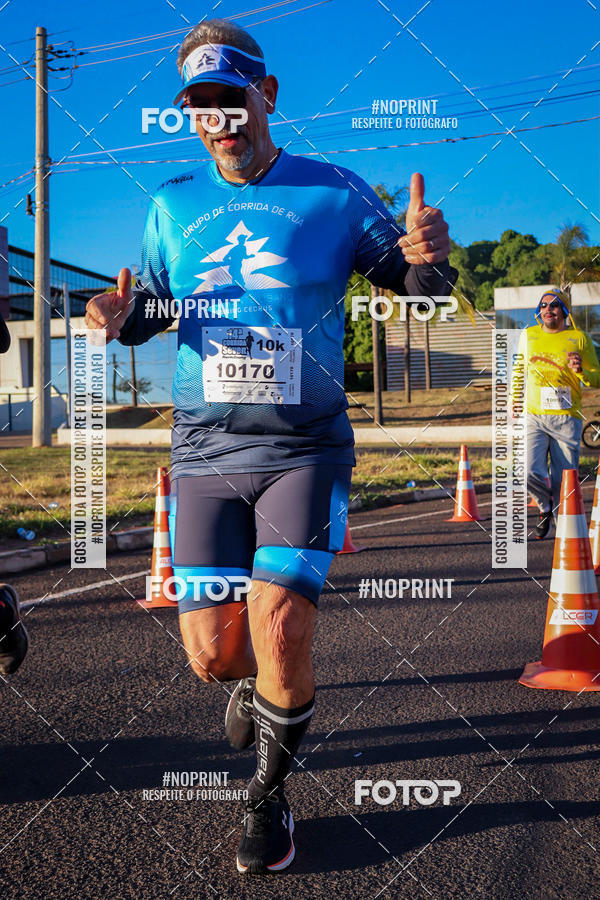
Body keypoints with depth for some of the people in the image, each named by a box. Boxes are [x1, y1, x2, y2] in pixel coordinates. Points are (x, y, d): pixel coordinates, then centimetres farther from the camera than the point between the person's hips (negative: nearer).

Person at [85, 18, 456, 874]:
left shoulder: (336, 192, 1)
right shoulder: (172, 205, 9)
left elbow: (417, 288, 5)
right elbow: (151, 308, 16)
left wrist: (429, 257, -19)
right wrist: (123, 316, -8)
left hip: (305, 450, -2)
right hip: (206, 453, 3)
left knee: (278, 627, -18)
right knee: (213, 655, 0)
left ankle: (270, 794, 9)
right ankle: (256, 682, 39)